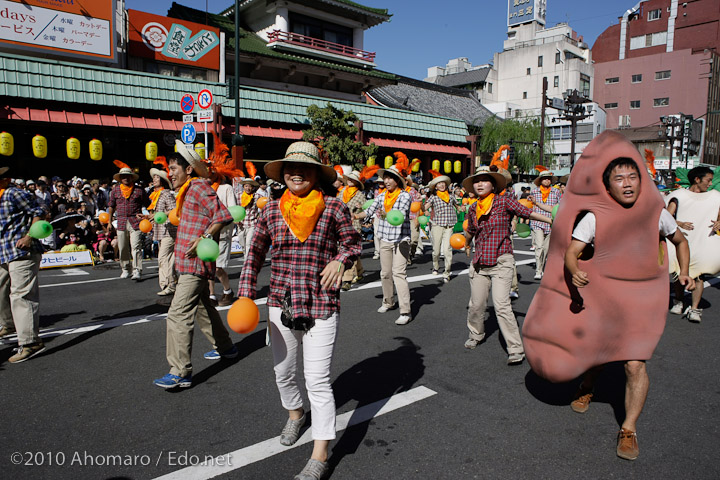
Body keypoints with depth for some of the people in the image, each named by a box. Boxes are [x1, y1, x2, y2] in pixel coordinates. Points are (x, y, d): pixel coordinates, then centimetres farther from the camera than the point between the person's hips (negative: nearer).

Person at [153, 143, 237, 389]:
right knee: (202, 308, 23)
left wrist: (203, 239, -27)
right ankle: (224, 347, 38)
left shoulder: (199, 187, -13)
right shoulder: (187, 191, 18)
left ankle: (180, 373, -5)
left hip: (195, 264, -11)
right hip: (191, 264, 11)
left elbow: (224, 216, -24)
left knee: (178, 315, -11)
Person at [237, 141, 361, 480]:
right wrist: (246, 293, 5)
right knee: (283, 372, 19)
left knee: (318, 379, -4)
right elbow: (255, 253, 11)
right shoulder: (271, 211, 3)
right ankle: (295, 413, 51)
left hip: (321, 306, -4)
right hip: (281, 303, 4)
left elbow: (353, 242, 4)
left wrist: (341, 259, -17)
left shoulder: (332, 206, -5)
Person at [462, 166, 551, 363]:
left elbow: (528, 213, -7)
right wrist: (467, 245, 43)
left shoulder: (504, 202, -6)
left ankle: (516, 349, -3)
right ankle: (475, 335, 37)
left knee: (501, 305, -14)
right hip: (479, 263, 5)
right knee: (476, 304, 9)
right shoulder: (473, 209, 8)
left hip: (501, 262, -4)